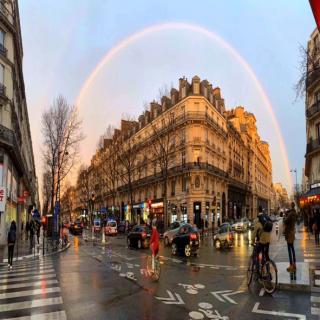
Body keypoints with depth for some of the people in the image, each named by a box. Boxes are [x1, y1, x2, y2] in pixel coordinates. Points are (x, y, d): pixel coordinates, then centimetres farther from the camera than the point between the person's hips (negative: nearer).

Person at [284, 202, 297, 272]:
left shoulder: (290, 213, -20)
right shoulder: (294, 213, 9)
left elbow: (285, 221, -20)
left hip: (289, 232, -9)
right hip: (292, 231, 9)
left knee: (290, 249, -4)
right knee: (292, 248, 15)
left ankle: (291, 265, -1)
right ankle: (294, 264, 22)